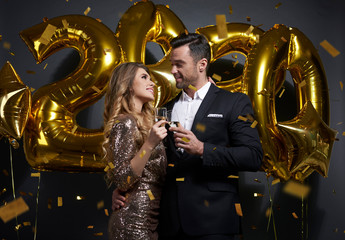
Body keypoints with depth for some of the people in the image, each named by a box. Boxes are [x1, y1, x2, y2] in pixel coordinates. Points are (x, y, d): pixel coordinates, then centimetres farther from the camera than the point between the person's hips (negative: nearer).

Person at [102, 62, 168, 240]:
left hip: (150, 219, 9)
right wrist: (149, 144, -27)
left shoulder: (141, 123, 14)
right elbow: (122, 181, -20)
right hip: (135, 221, -9)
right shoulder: (125, 123, -13)